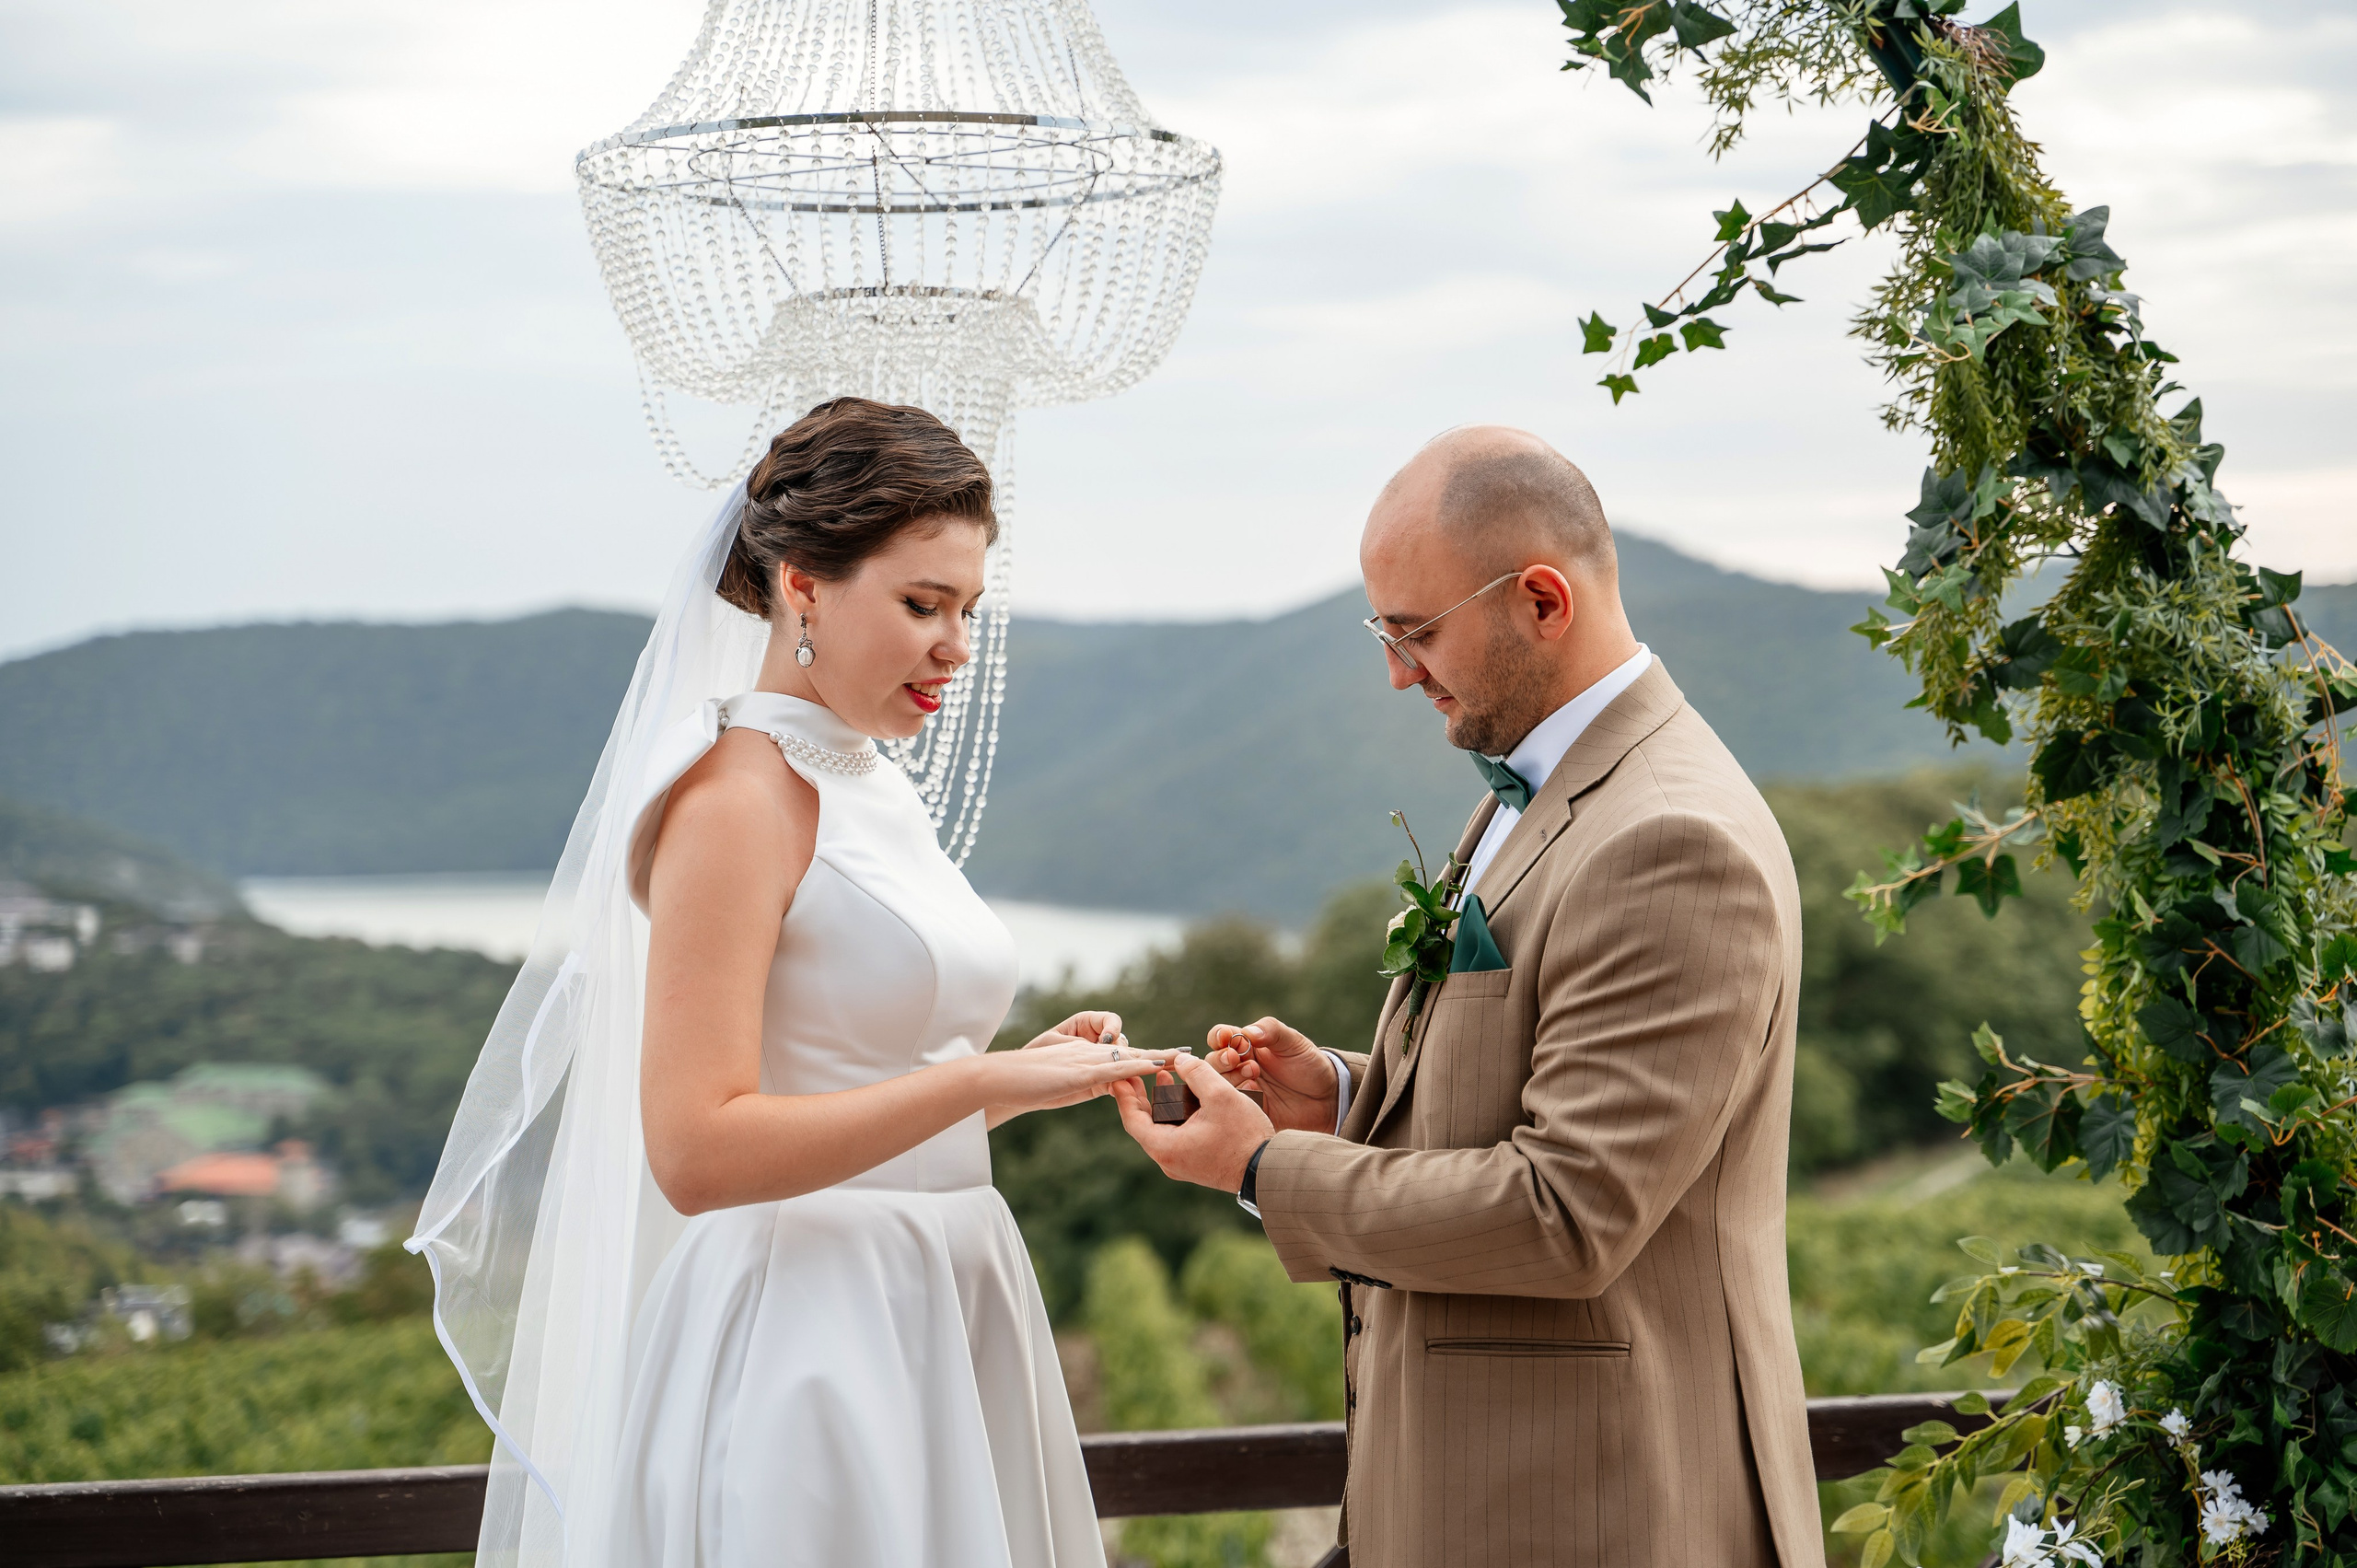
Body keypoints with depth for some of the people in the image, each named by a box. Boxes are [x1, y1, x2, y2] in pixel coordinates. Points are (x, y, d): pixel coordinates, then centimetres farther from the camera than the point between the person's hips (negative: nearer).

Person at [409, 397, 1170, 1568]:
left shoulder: (874, 789, 14)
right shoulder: (737, 799, -12)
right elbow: (696, 1151, -22)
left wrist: (1024, 1075, 3)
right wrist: (983, 1082, -22)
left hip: (932, 1332, 8)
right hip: (806, 1341, -8)